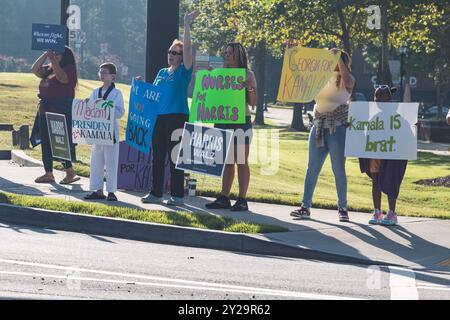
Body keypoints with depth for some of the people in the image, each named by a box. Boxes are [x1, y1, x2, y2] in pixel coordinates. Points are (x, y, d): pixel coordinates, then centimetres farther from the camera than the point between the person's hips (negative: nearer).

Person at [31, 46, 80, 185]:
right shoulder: (48, 69, 15)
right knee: (46, 143, 9)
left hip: (61, 111, -8)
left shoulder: (69, 69, -7)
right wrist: (46, 55, 1)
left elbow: (62, 77, -25)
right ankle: (48, 174, 15)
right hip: (45, 110, 9)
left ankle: (70, 172, -4)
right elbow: (35, 70, 7)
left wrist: (53, 59, -24)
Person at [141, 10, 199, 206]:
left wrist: (187, 26, -18)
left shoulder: (184, 71, 0)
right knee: (157, 156, 9)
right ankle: (156, 193, 16)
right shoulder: (162, 72, 18)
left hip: (177, 117, -7)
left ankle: (177, 195, -2)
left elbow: (187, 48, -12)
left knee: (175, 157, -6)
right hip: (159, 117, 7)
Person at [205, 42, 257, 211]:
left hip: (241, 121, -6)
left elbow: (253, 103, -3)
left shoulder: (248, 75, -1)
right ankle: (224, 198, 9)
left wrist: (250, 89, -20)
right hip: (223, 120, 6)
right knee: (227, 162, 7)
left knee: (241, 162, -4)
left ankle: (242, 200, -4)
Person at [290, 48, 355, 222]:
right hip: (319, 127, 5)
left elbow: (347, 81, -23)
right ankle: (306, 207, 5)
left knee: (338, 169, -1)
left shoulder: (347, 80, -1)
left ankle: (342, 208, 7)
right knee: (312, 168, 3)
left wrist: (339, 58, -17)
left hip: (338, 128, -5)